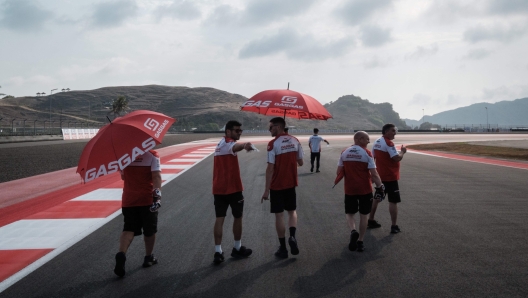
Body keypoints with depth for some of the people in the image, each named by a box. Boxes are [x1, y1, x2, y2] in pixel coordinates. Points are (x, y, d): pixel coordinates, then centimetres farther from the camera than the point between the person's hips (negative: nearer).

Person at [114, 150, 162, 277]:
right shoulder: (152, 155, -8)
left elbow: (123, 176, 13)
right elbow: (156, 176, -20)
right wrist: (157, 194, -24)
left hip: (128, 199, 2)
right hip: (147, 199, -2)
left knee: (129, 229, 5)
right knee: (149, 230, 15)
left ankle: (121, 253, -20)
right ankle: (148, 257, 26)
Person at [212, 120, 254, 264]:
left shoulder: (221, 144, 16)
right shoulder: (228, 143, -15)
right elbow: (235, 147, -41)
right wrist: (244, 145, -63)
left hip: (219, 188, 8)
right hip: (232, 188, -8)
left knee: (219, 219, 3)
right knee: (238, 217, 9)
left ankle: (218, 252, -1)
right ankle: (237, 248, 22)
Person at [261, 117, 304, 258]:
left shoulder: (273, 144, -15)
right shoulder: (295, 140, 1)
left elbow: (270, 168, -17)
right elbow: (300, 163, 7)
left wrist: (266, 190, -13)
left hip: (277, 185, -4)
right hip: (291, 184, 5)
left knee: (279, 215, 5)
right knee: (292, 211, 20)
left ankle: (283, 248, 11)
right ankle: (292, 237, -3)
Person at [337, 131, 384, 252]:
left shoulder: (344, 152, 1)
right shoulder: (366, 153, -10)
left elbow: (339, 172, 3)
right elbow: (374, 174, -13)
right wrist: (380, 187, -3)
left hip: (349, 189, 2)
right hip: (365, 189, -2)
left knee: (350, 213, 17)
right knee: (363, 215, 12)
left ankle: (353, 231, -11)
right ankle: (360, 242, 15)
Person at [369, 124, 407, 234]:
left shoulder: (377, 142, 8)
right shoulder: (388, 143, -18)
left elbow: (373, 157, 16)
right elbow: (397, 158, -23)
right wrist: (402, 151, -5)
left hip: (380, 175, 8)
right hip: (390, 176, -8)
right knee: (393, 201, -2)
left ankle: (371, 221, 27)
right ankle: (394, 226, 0)